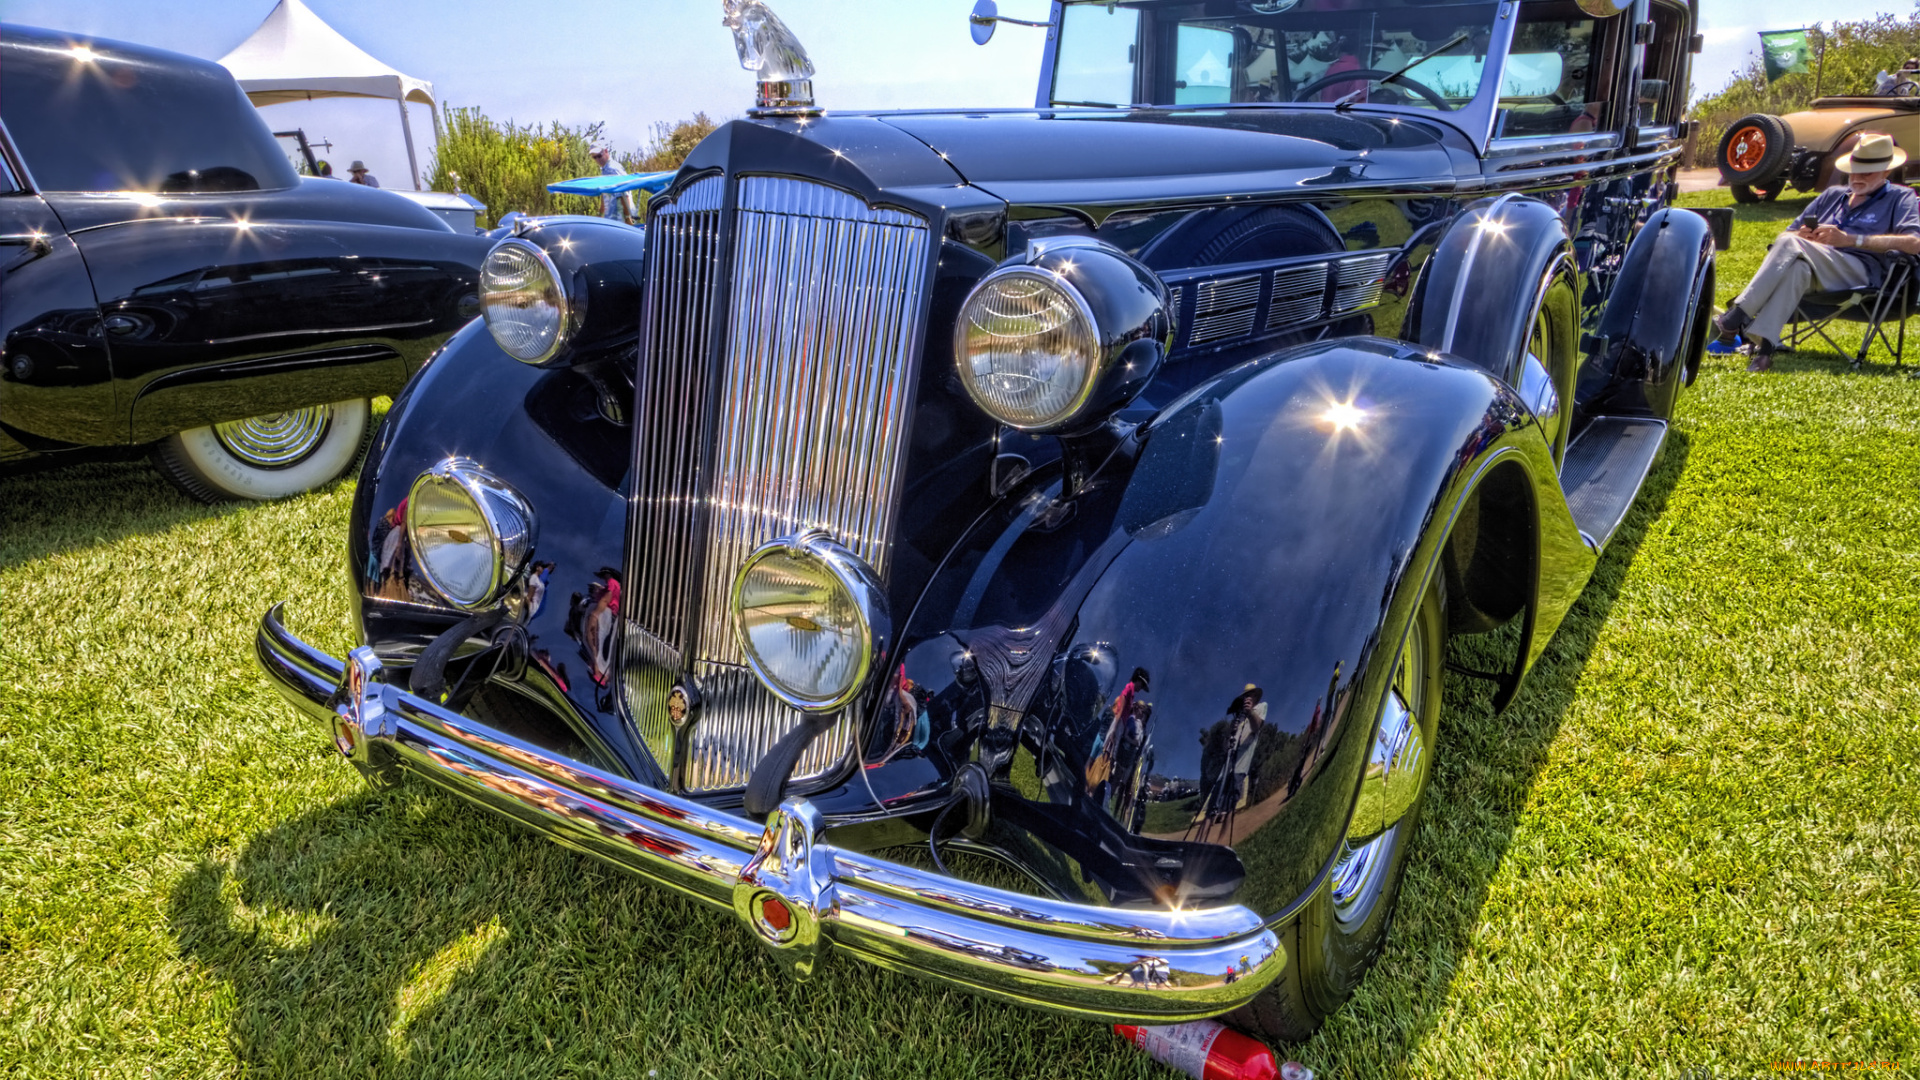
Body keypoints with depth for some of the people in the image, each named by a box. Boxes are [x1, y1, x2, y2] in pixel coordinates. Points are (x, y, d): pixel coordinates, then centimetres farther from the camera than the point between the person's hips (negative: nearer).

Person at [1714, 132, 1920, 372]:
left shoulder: (1900, 197, 15)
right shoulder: (1833, 194, 32)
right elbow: (1788, 233, 27)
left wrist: (1848, 239, -13)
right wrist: (1803, 236, 0)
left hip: (1861, 273, -4)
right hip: (1816, 273, 4)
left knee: (1790, 245, -31)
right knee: (1797, 268, -36)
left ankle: (1734, 319, -39)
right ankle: (1764, 347, -52)